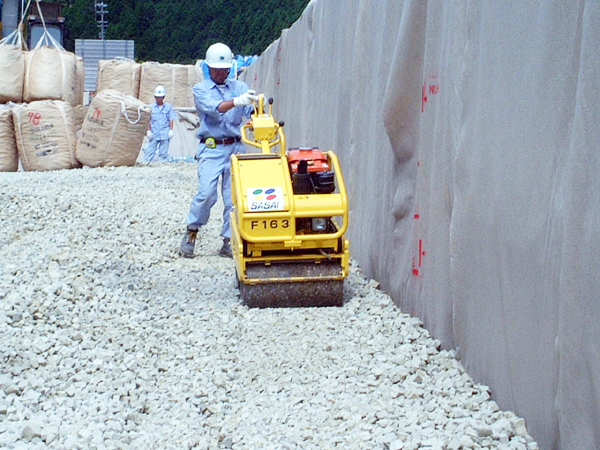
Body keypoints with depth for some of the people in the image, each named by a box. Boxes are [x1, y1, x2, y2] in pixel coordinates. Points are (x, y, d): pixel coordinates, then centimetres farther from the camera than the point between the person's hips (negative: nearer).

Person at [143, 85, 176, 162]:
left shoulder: (168, 106, 5)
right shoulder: (151, 107, 5)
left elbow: (171, 119, 7)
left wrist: (171, 130, 0)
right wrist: (148, 131, -1)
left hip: (165, 134, 0)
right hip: (153, 134, 0)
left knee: (163, 153, 2)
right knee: (149, 151, -5)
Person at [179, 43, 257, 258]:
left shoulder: (240, 87, 14)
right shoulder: (200, 89, 5)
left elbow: (251, 111, -1)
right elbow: (213, 108, -16)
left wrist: (256, 110, -26)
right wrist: (237, 102, -33)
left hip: (235, 147, 3)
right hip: (211, 149, -3)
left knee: (233, 196, 0)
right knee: (206, 193, -15)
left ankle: (228, 243, 8)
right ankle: (191, 233, 4)